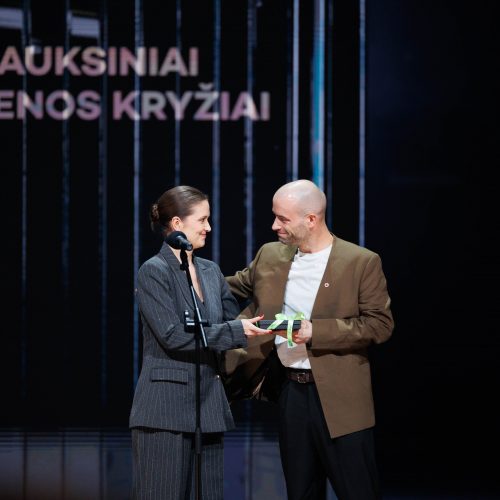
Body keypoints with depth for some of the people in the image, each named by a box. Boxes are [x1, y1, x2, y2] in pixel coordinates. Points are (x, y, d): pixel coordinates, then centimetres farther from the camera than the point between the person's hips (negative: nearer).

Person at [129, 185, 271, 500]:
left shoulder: (211, 272, 14)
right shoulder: (153, 272, -6)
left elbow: (234, 320, 15)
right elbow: (172, 336, -15)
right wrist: (236, 331, -17)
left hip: (209, 403, 7)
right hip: (166, 407, -7)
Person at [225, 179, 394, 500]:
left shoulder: (362, 262, -8)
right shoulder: (270, 256, 9)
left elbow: (381, 324, -11)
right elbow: (234, 288, 25)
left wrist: (316, 331, -18)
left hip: (339, 398, -5)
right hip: (290, 390, 5)